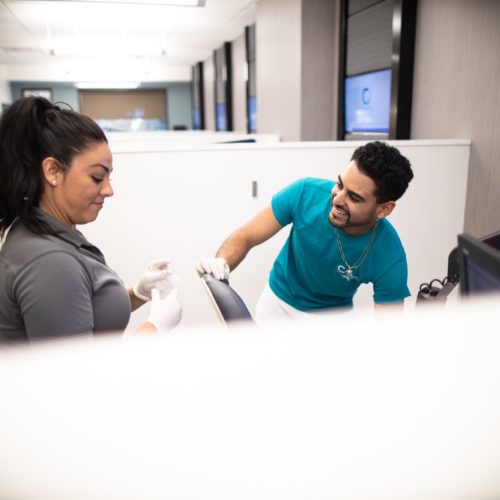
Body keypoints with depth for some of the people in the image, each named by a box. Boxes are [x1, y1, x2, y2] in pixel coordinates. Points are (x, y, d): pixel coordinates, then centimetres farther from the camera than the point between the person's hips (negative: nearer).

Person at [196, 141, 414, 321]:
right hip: (277, 300, 1)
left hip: (332, 314, 0)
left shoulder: (389, 257, -28)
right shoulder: (305, 193, -27)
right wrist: (221, 263, -42)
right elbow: (245, 237, -21)